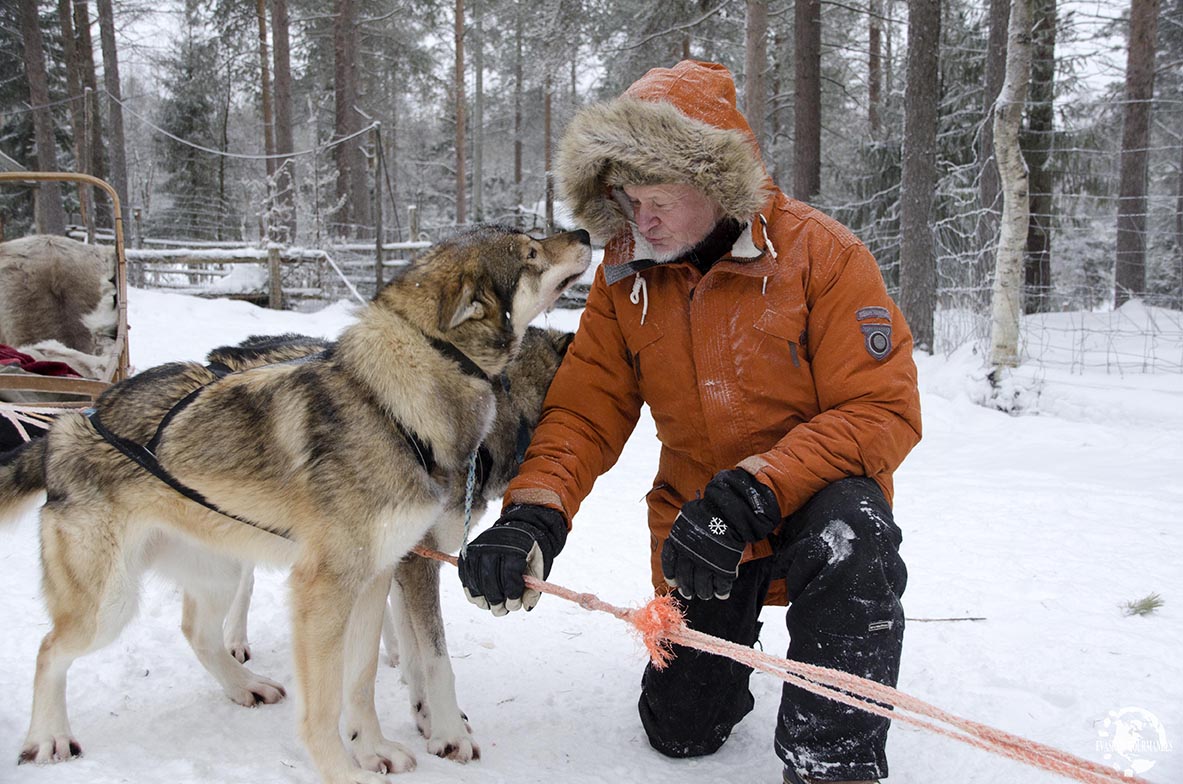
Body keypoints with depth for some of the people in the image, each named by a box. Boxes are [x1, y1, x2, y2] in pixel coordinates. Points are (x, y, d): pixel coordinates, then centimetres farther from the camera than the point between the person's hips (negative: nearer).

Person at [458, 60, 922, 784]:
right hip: (697, 517, 4)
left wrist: (752, 492, -33)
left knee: (851, 531, -39)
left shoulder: (821, 254, -18)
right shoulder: (625, 278, -5)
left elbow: (882, 410, -22)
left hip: (813, 496, -3)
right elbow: (584, 414, -10)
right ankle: (723, 634, 42)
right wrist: (532, 515, -29)